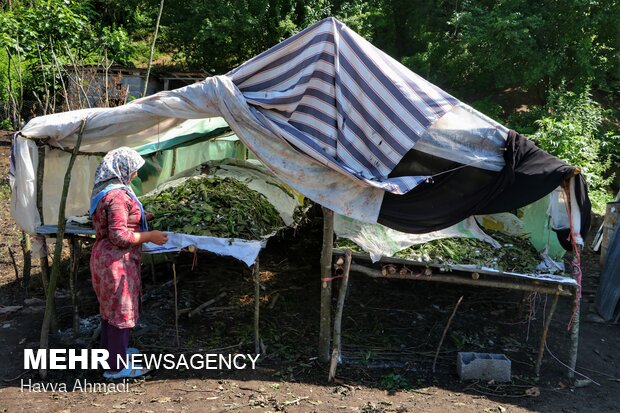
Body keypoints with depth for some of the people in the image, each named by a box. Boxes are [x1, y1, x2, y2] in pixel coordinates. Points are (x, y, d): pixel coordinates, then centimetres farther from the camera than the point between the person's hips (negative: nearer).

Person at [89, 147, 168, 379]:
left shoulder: (104, 192, 9)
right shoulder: (118, 196, -23)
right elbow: (119, 236, -26)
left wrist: (138, 218, 21)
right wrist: (150, 236, -18)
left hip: (104, 256, 10)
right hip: (117, 261, -10)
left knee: (110, 306, 22)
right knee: (121, 310, 1)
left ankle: (112, 350, 40)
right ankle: (116, 367, 12)